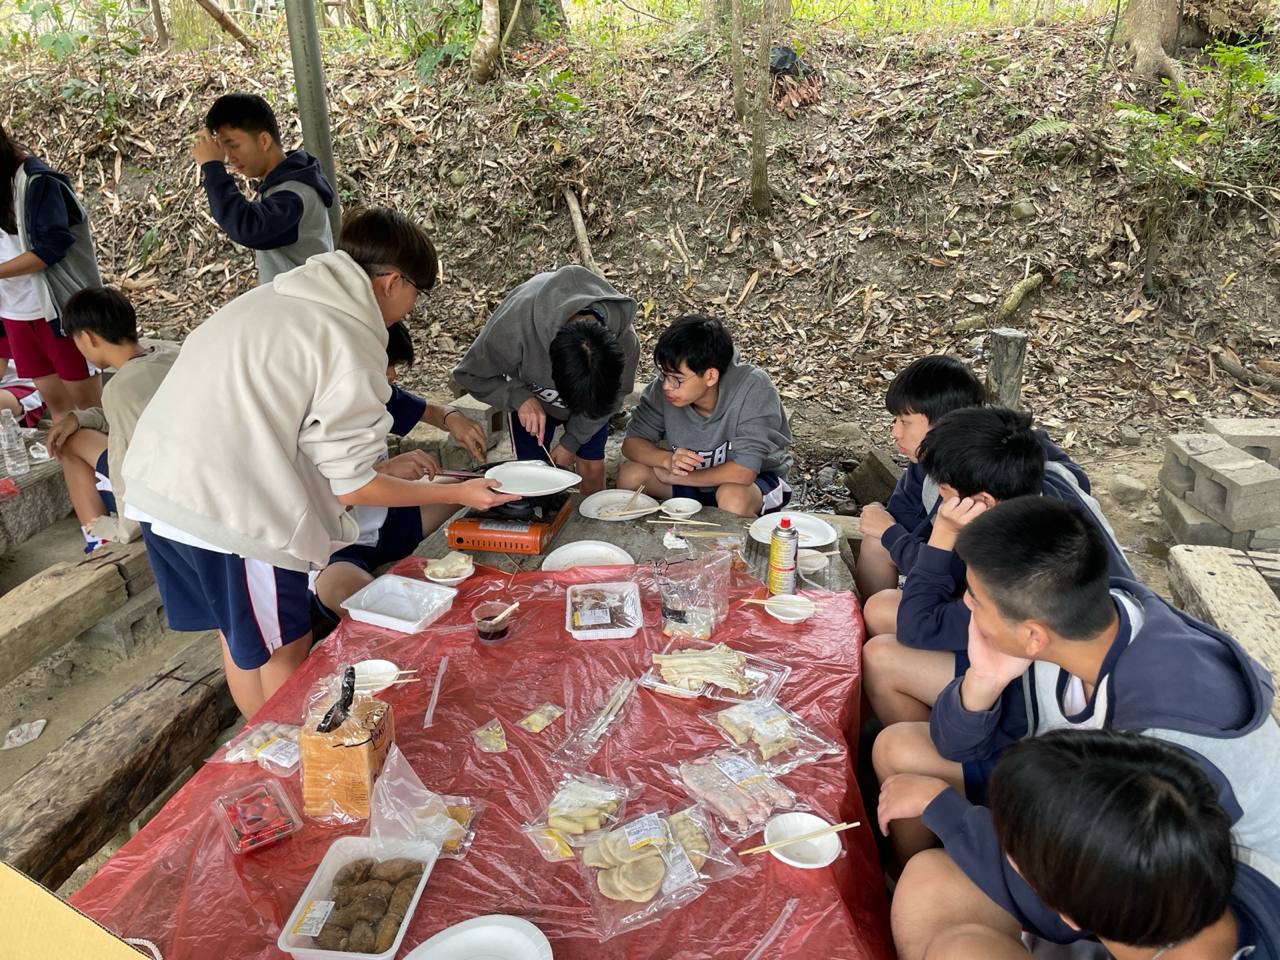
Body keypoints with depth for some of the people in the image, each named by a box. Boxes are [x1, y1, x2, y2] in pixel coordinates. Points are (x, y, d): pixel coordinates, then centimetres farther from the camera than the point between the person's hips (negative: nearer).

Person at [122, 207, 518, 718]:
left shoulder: (271, 296, 14)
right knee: (284, 655, 9)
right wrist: (456, 493, 2)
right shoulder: (352, 346, -11)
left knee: (241, 638, 23)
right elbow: (352, 486, -9)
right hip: (230, 515, -9)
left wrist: (389, 463, 25)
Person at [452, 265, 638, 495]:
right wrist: (519, 398, -40)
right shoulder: (514, 324, -43)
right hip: (528, 396, -1)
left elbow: (614, 396, -14)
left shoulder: (625, 341, -35)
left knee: (593, 468, -2)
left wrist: (571, 441, -12)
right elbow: (469, 374, -24)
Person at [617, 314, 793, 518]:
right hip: (696, 476, 4)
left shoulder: (754, 387, -30)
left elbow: (743, 472, -34)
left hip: (758, 478, -4)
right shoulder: (665, 386, -18)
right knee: (629, 474, -17)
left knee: (732, 497, -37)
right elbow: (631, 443, -10)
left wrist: (673, 476, -24)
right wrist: (667, 460, -31)